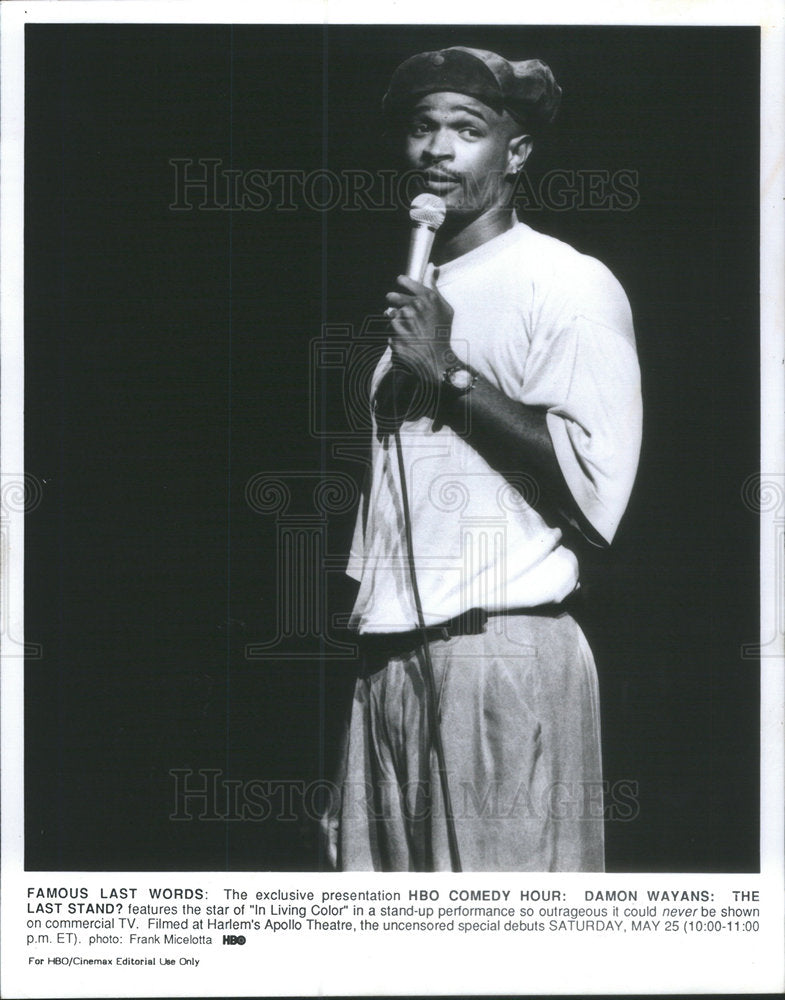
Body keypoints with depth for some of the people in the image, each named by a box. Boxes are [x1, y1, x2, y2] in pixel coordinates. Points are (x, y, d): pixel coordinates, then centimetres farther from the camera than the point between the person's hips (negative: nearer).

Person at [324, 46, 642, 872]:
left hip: (503, 656, -7)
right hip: (391, 655, 7)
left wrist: (448, 368, -13)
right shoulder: (416, 294, 19)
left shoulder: (568, 283, -4)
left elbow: (595, 493, -16)